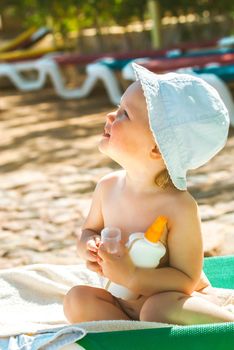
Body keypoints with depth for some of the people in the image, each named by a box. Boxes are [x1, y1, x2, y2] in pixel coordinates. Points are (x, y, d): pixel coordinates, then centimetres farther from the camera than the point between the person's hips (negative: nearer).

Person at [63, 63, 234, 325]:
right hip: (127, 303, 6)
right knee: (78, 298, -15)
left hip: (175, 301, -6)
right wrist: (89, 247, -14)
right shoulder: (108, 187, -7)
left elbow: (187, 279, -21)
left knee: (160, 308, -36)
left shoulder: (180, 207, -25)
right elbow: (88, 231, 11)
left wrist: (131, 277, -33)